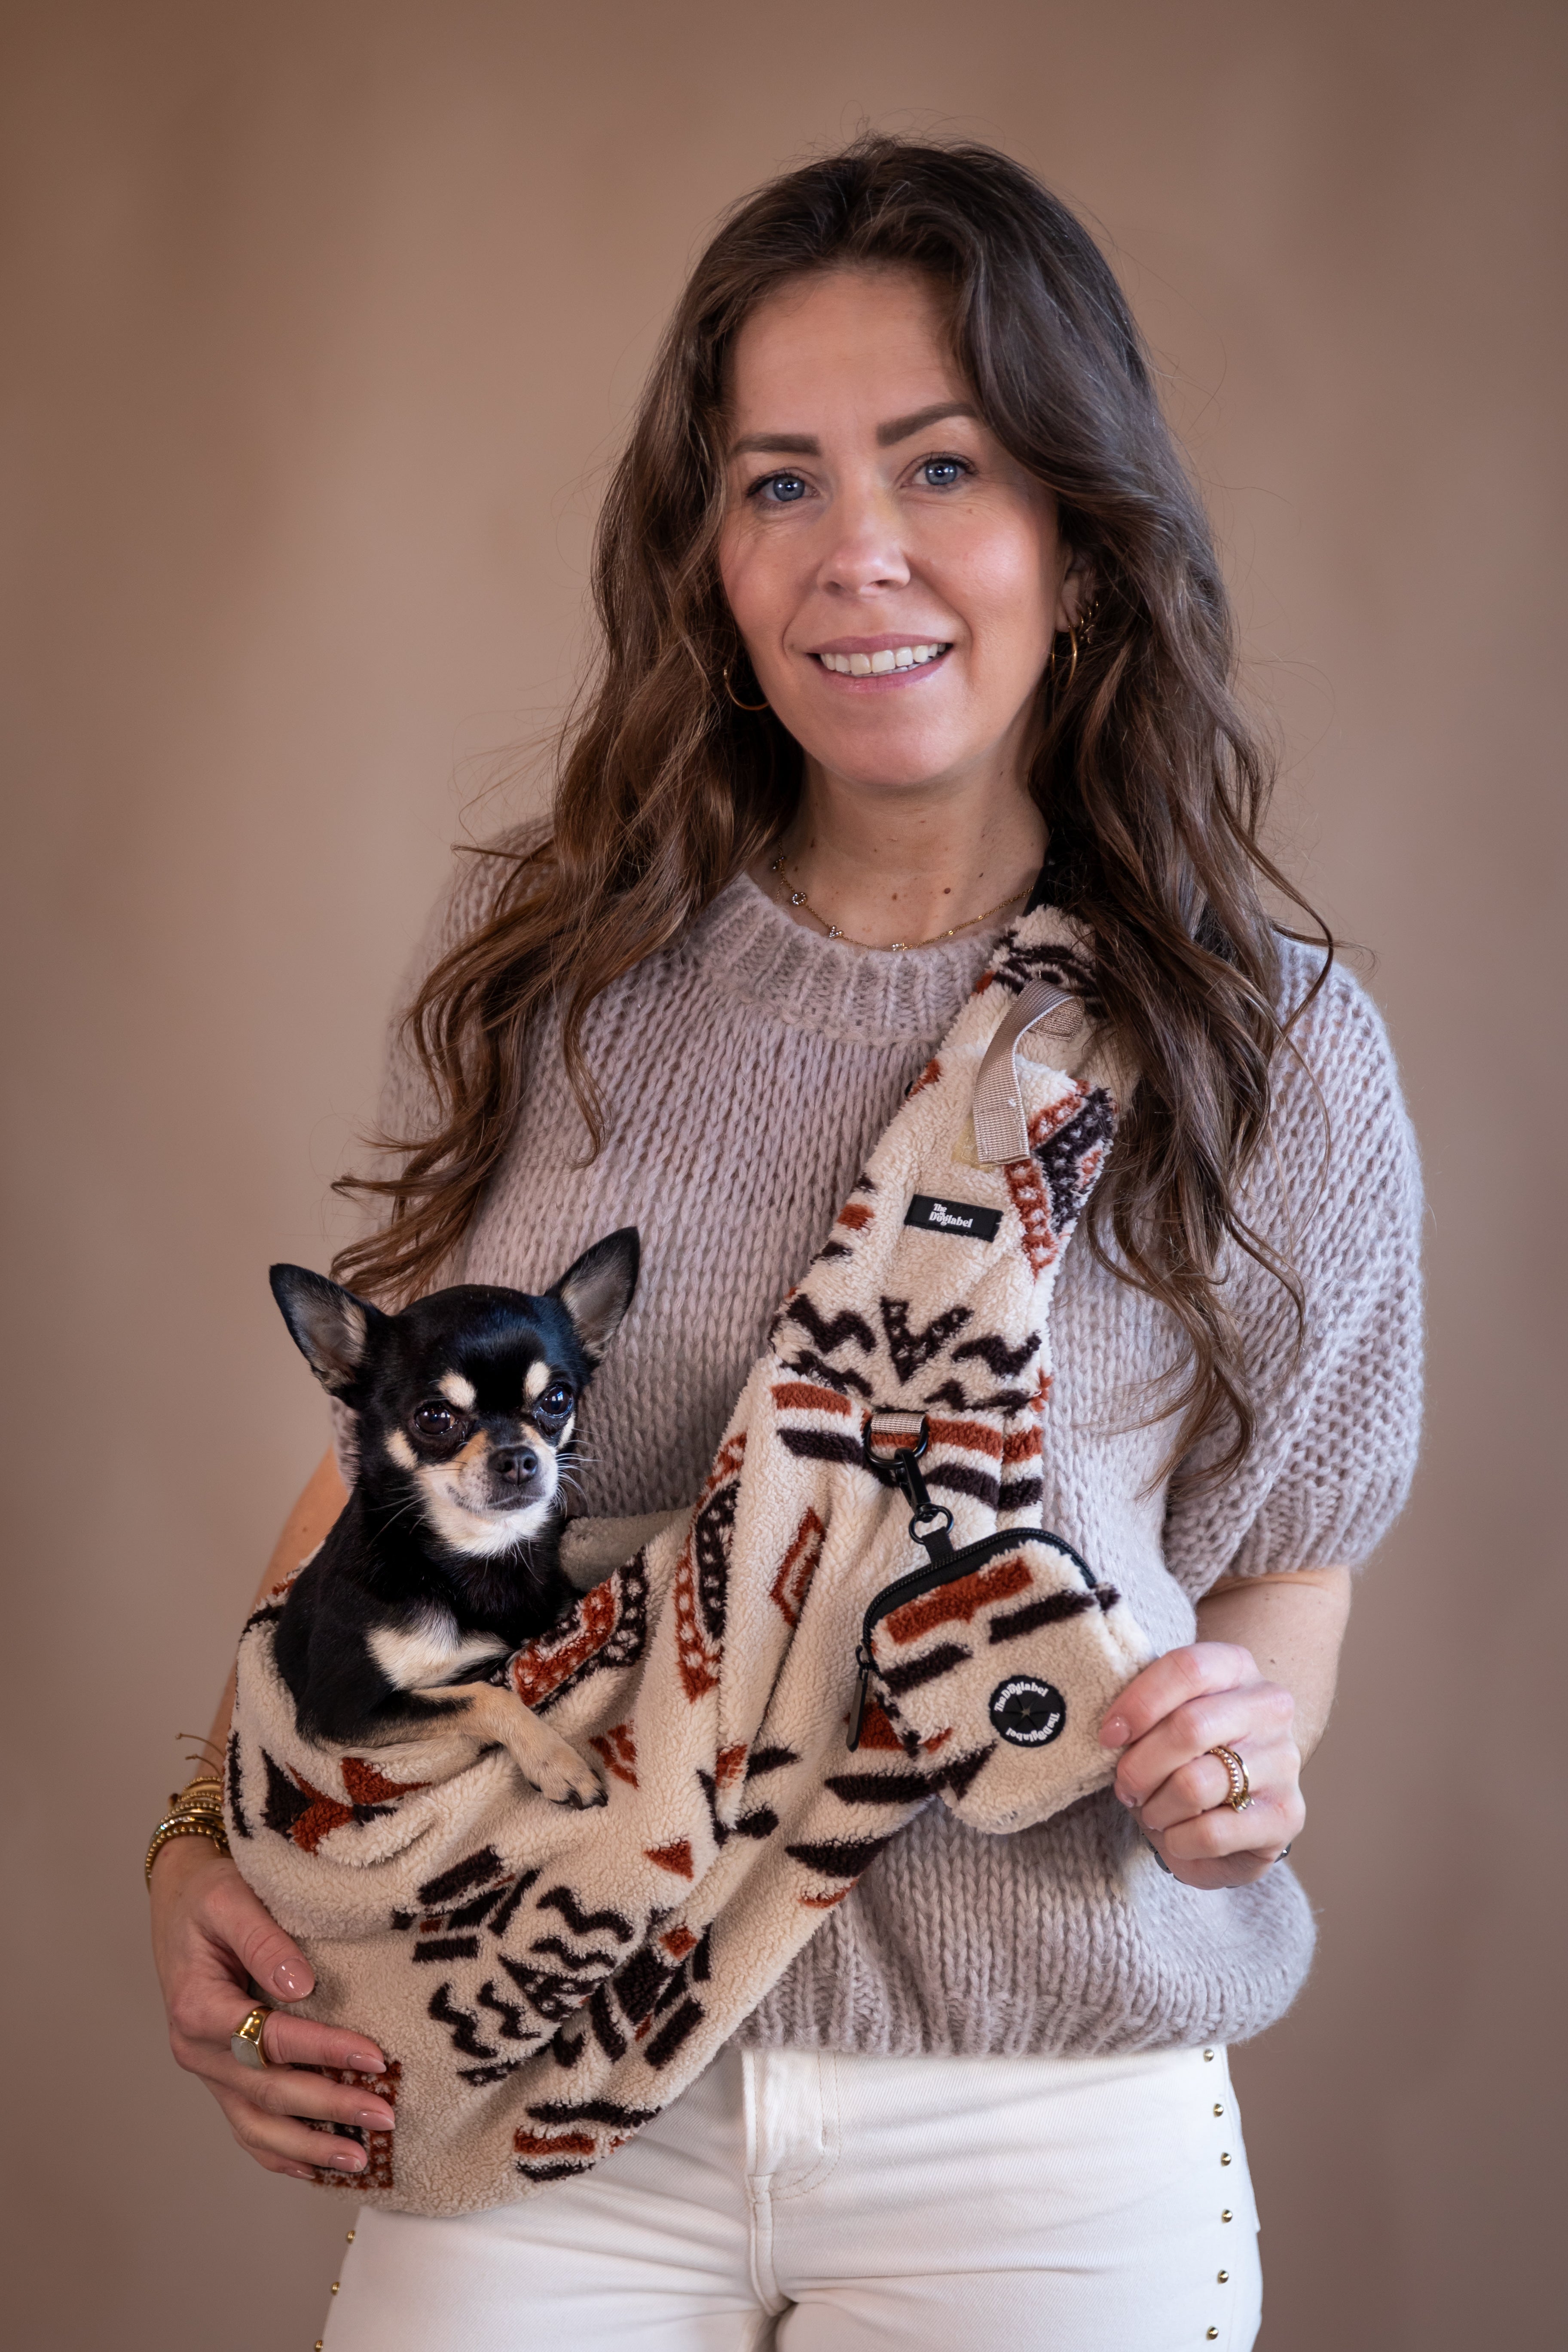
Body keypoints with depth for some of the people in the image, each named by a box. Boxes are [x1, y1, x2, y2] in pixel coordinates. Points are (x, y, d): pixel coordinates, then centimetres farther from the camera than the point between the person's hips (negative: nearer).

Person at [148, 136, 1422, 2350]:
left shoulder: (1276, 1050, -5)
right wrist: (212, 1836, -3)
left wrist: (1243, 1730, -15)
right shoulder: (543, 965, -1)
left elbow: (1282, 1562, 7)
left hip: (1041, 2144, -1)